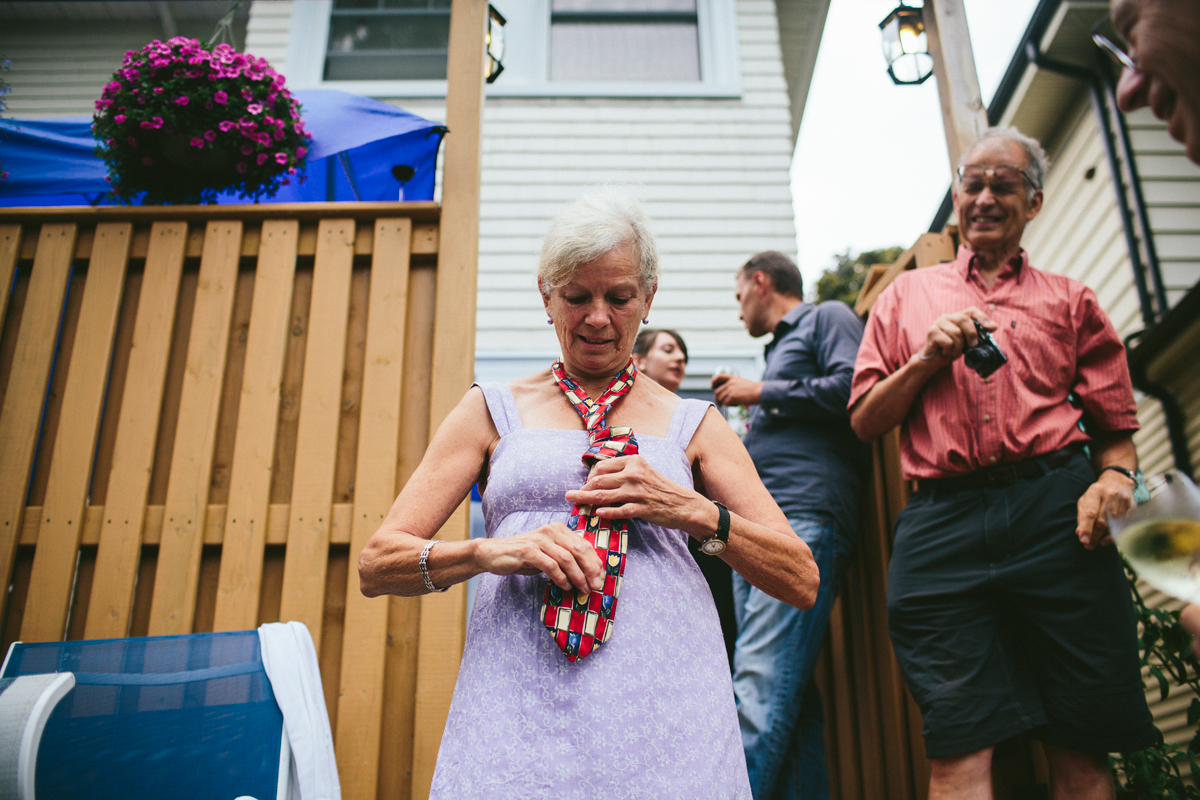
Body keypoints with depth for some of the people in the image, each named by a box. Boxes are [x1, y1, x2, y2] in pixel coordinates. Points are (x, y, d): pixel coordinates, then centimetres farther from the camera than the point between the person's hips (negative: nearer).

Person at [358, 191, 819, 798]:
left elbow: (802, 582, 10)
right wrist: (490, 551, -13)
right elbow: (375, 566, 7)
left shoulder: (693, 424, 15)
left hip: (663, 709, 1)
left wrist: (693, 511, -7)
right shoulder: (493, 411, 14)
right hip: (517, 708, 0)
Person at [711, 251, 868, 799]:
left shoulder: (827, 318, 10)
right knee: (787, 689, 2)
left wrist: (761, 394, -3)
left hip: (805, 517, -9)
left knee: (760, 684, -20)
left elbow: (852, 387, -11)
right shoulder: (779, 347, 33)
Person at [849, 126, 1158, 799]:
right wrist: (928, 359, 1)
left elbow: (1116, 425, 14)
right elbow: (865, 422, 15)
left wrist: (1117, 479, -8)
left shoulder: (1070, 301, 20)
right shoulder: (907, 296, 20)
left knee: (1080, 745, 1)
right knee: (959, 745, -5)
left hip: (1056, 510, 1)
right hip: (943, 520, 0)